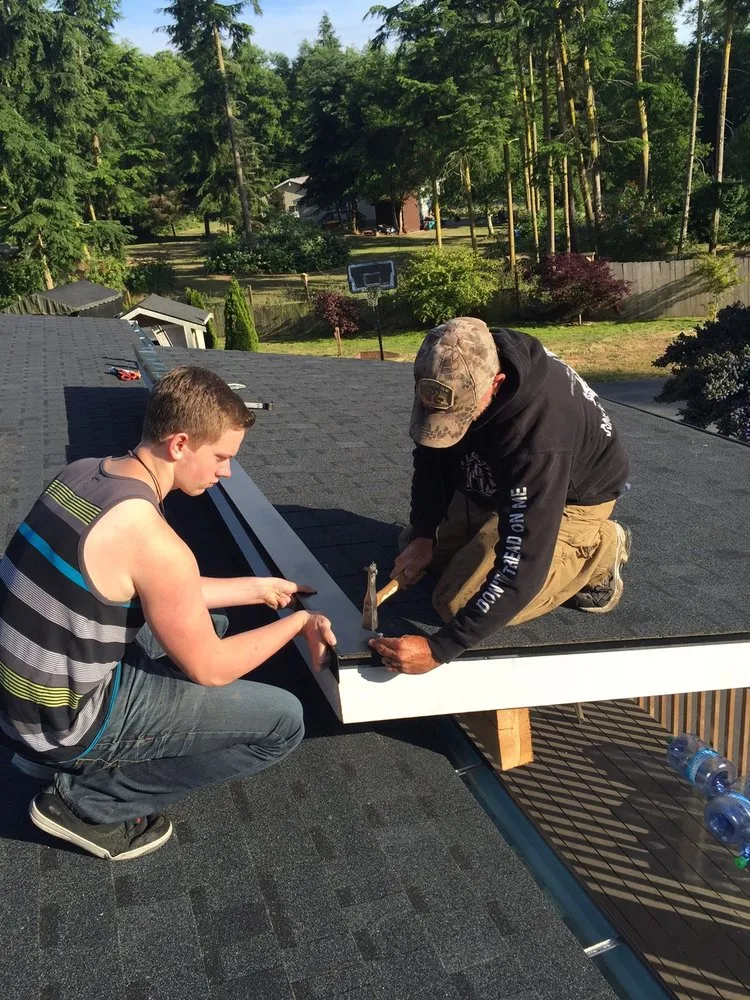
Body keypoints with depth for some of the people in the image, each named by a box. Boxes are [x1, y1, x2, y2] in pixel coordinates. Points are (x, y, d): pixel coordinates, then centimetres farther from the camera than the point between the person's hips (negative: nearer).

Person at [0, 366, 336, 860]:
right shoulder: (155, 542, -29)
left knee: (209, 625, 23)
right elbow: (210, 669, -15)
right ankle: (87, 801, 3)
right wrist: (299, 621, -2)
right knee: (284, 721, -5)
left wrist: (257, 588, 14)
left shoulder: (83, 473, -2)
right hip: (62, 721, -8)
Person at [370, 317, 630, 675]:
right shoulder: (459, 378, -23)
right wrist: (423, 533, -14)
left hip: (573, 494, -7)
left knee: (459, 601, -19)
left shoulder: (539, 433, -44)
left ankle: (596, 550, -1)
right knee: (417, 550, 9)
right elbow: (431, 454, -3)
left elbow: (522, 565, -42)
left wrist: (439, 648, -41)